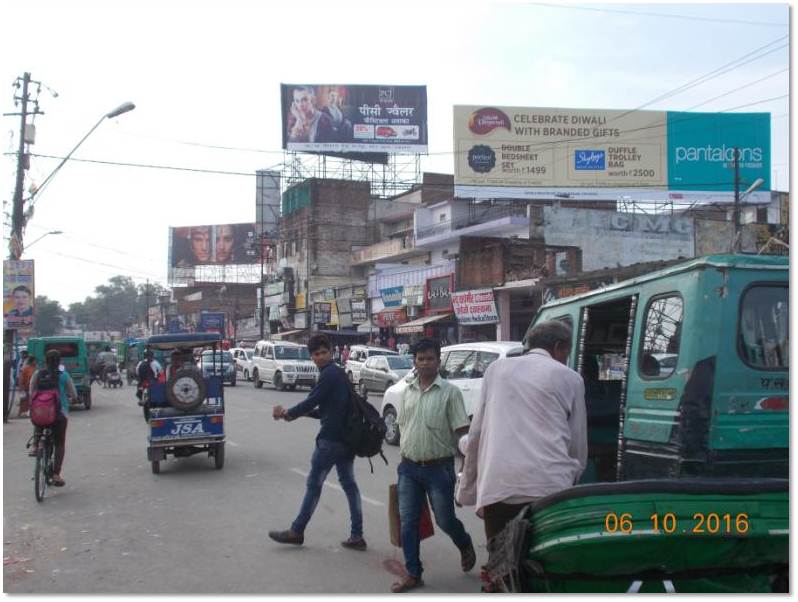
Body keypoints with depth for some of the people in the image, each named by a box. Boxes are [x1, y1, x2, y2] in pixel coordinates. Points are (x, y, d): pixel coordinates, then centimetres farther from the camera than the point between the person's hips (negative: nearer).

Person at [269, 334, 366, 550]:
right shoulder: (339, 374, 18)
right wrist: (297, 413, 13)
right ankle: (357, 536, 8)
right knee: (348, 484, 9)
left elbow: (311, 402, -16)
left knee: (314, 484, 1)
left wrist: (287, 413, 0)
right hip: (346, 438, 9)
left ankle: (297, 531, 11)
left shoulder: (329, 374, -13)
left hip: (331, 439, -9)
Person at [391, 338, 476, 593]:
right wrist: (404, 457, 15)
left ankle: (465, 546, 38)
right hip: (408, 467, 5)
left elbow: (461, 431, -9)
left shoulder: (450, 392, -9)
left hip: (438, 468, -4)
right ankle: (413, 574, 16)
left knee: (445, 520, 6)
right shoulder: (407, 392, 7)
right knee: (407, 523, 5)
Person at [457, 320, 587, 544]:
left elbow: (476, 434, 14)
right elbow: (578, 444, 13)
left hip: (496, 487, 2)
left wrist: (469, 490, 18)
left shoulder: (496, 368, 17)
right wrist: (572, 480, 29)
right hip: (549, 487, -2)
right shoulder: (569, 378, 11)